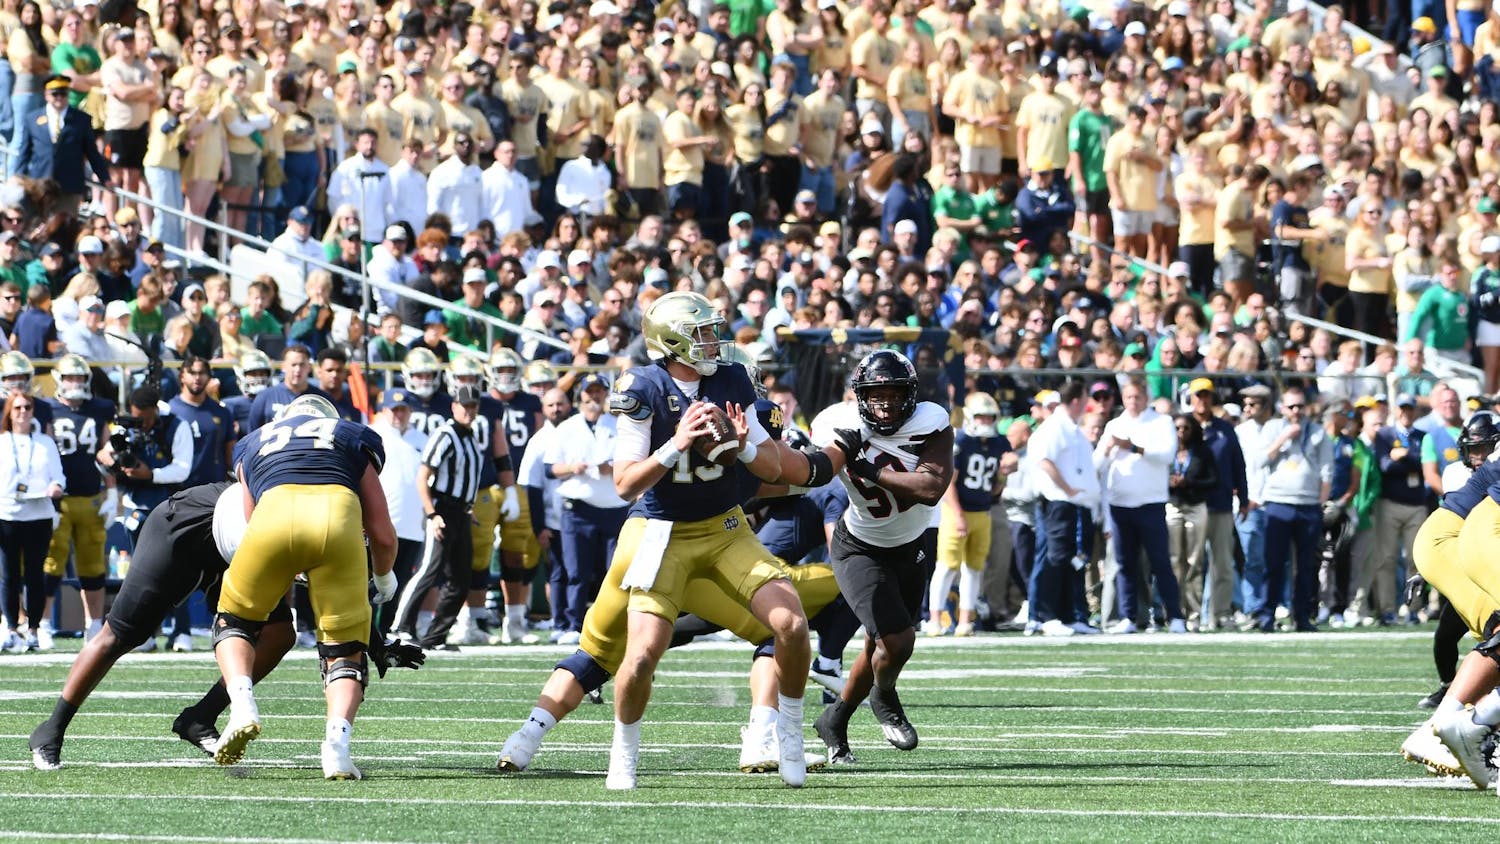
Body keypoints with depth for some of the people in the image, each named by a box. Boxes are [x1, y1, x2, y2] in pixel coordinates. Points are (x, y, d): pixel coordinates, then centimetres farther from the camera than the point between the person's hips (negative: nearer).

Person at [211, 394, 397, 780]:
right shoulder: (353, 438, 35)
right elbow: (383, 535, 30)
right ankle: (337, 739, -12)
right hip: (338, 516, 0)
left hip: (276, 508, 0)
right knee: (345, 648, 12)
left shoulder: (253, 444, 38)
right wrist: (384, 578, 51)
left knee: (235, 620, 24)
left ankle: (242, 706, -1)